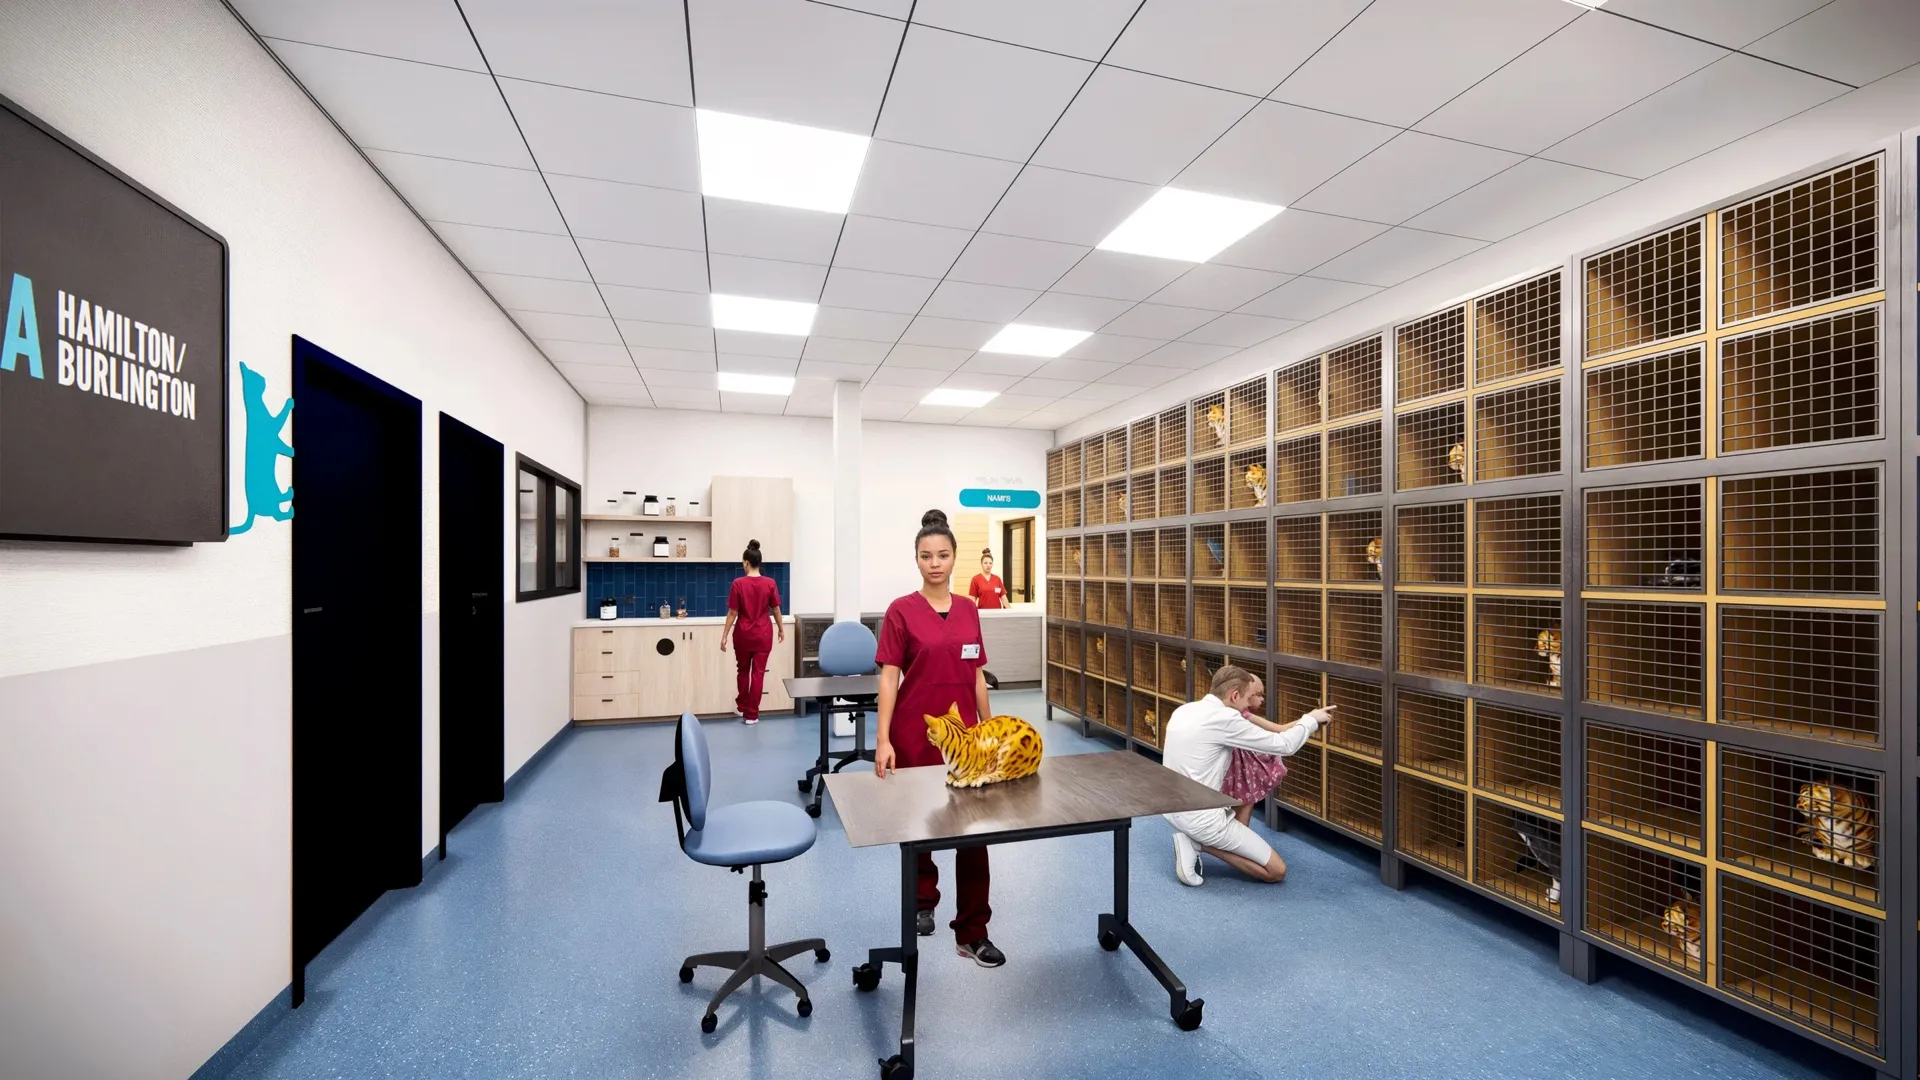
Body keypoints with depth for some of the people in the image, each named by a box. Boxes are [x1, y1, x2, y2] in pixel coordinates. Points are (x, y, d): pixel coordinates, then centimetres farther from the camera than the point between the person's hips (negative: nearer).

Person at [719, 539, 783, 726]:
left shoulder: (738, 583, -12)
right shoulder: (770, 583, -8)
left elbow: (733, 613, -10)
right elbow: (776, 610, 1)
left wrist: (724, 635, -1)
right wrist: (781, 629, 16)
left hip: (743, 634, 0)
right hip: (763, 634, 0)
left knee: (743, 670, 20)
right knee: (758, 672, 5)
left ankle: (742, 706, 35)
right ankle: (751, 714, 8)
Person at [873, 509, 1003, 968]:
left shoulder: (969, 610, 5)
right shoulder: (901, 611, -8)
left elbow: (977, 675, 10)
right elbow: (889, 677, -10)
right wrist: (883, 740, -16)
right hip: (915, 735, -3)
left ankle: (973, 934, 18)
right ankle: (923, 903, 41)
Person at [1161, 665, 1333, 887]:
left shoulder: (1185, 710, 5)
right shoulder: (1225, 718, -18)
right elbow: (1283, 745, -12)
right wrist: (1310, 719, 4)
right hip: (1201, 817, -8)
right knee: (1277, 871, 5)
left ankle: (1194, 838, 11)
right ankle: (1200, 843, -5)